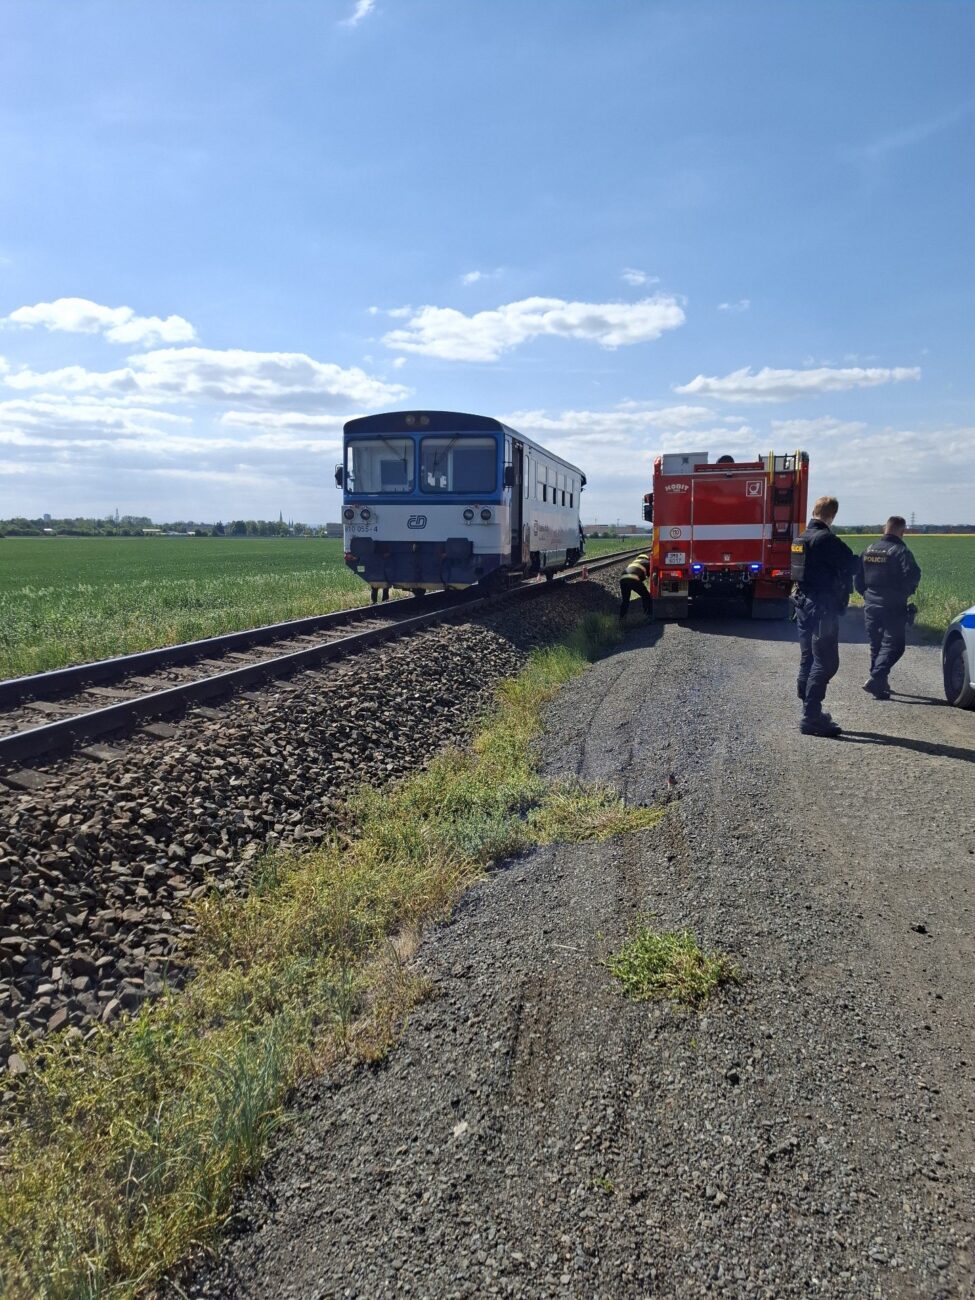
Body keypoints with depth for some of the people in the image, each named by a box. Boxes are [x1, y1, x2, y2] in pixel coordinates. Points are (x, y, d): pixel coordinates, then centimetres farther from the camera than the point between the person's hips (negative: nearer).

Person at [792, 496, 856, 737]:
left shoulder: (801, 538, 11)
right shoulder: (827, 539, -17)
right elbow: (850, 564, -17)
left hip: (804, 605, 9)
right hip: (823, 608, -9)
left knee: (807, 660, 14)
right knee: (825, 663, -5)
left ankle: (811, 712, 24)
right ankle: (811, 718, -6)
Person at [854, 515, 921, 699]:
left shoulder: (869, 550, 7)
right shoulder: (900, 551, -12)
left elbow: (857, 576, 10)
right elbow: (912, 575, -20)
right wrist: (905, 593, -2)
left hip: (871, 606, 6)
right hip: (893, 607, -6)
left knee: (876, 645, 15)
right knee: (893, 645, -3)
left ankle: (881, 684, 21)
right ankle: (875, 679, -19)